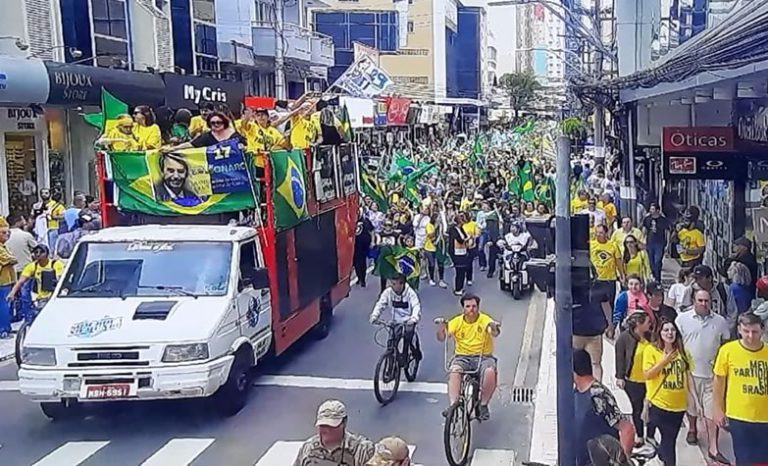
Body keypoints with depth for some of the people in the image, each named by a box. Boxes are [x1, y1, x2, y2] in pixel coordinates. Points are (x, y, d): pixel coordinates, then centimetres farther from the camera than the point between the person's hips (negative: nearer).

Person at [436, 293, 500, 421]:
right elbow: (441, 338, -10)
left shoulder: (484, 319, -3)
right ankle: (453, 405, -30)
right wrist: (442, 326, -31)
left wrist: (494, 328, -45)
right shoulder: (457, 321, 1)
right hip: (462, 356, 1)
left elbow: (495, 333, -21)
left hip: (483, 357, -1)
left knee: (490, 371, -32)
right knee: (454, 370, -31)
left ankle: (483, 405, -11)